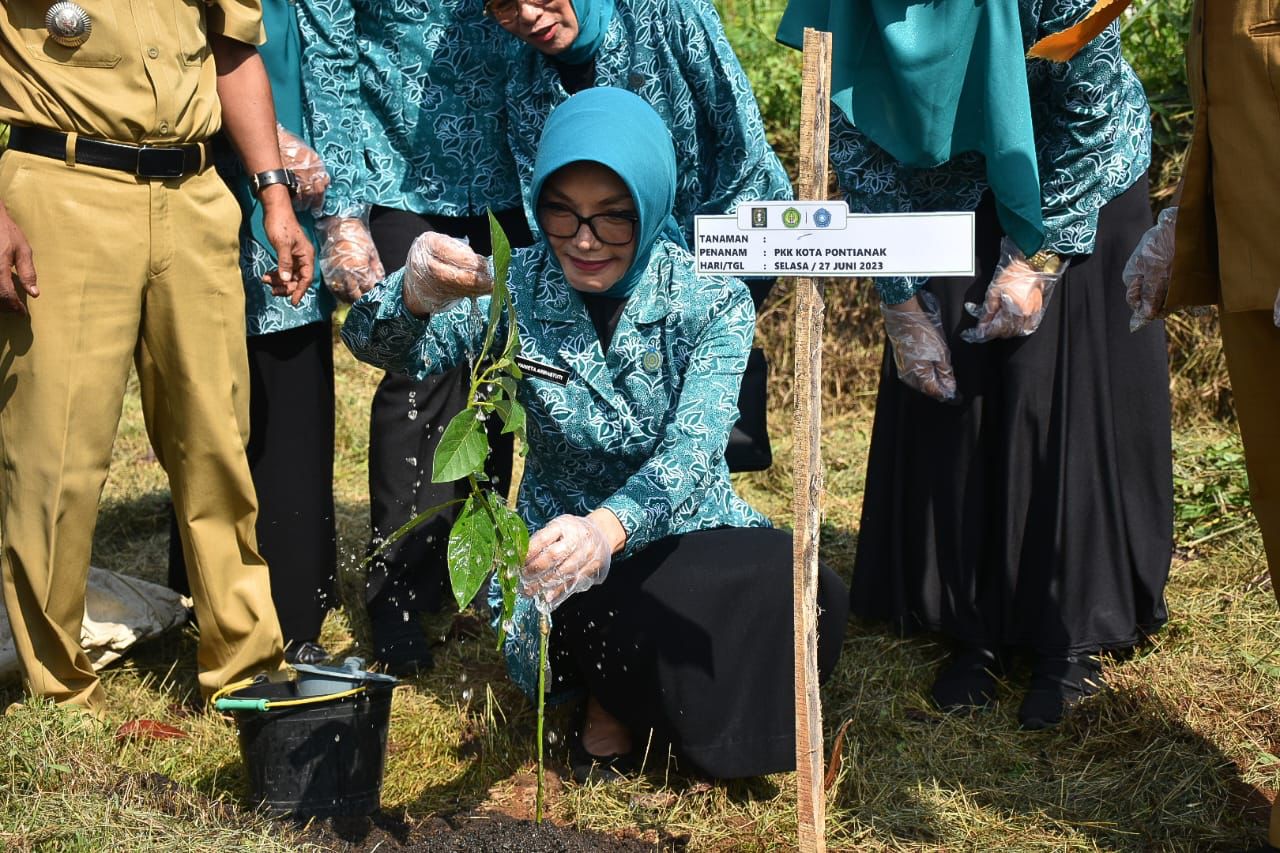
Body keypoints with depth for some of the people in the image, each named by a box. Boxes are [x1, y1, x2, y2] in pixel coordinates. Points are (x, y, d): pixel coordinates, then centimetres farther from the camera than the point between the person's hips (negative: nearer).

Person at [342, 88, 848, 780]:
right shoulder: (518, 289, -5)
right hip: (567, 552, -1)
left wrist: (606, 528, -44)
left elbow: (691, 453, -23)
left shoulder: (712, 301, -8)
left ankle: (619, 704, -3)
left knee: (803, 593, -30)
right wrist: (416, 294, -44)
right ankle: (620, 696, 1)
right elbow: (378, 346, -18)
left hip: (691, 536, 1)